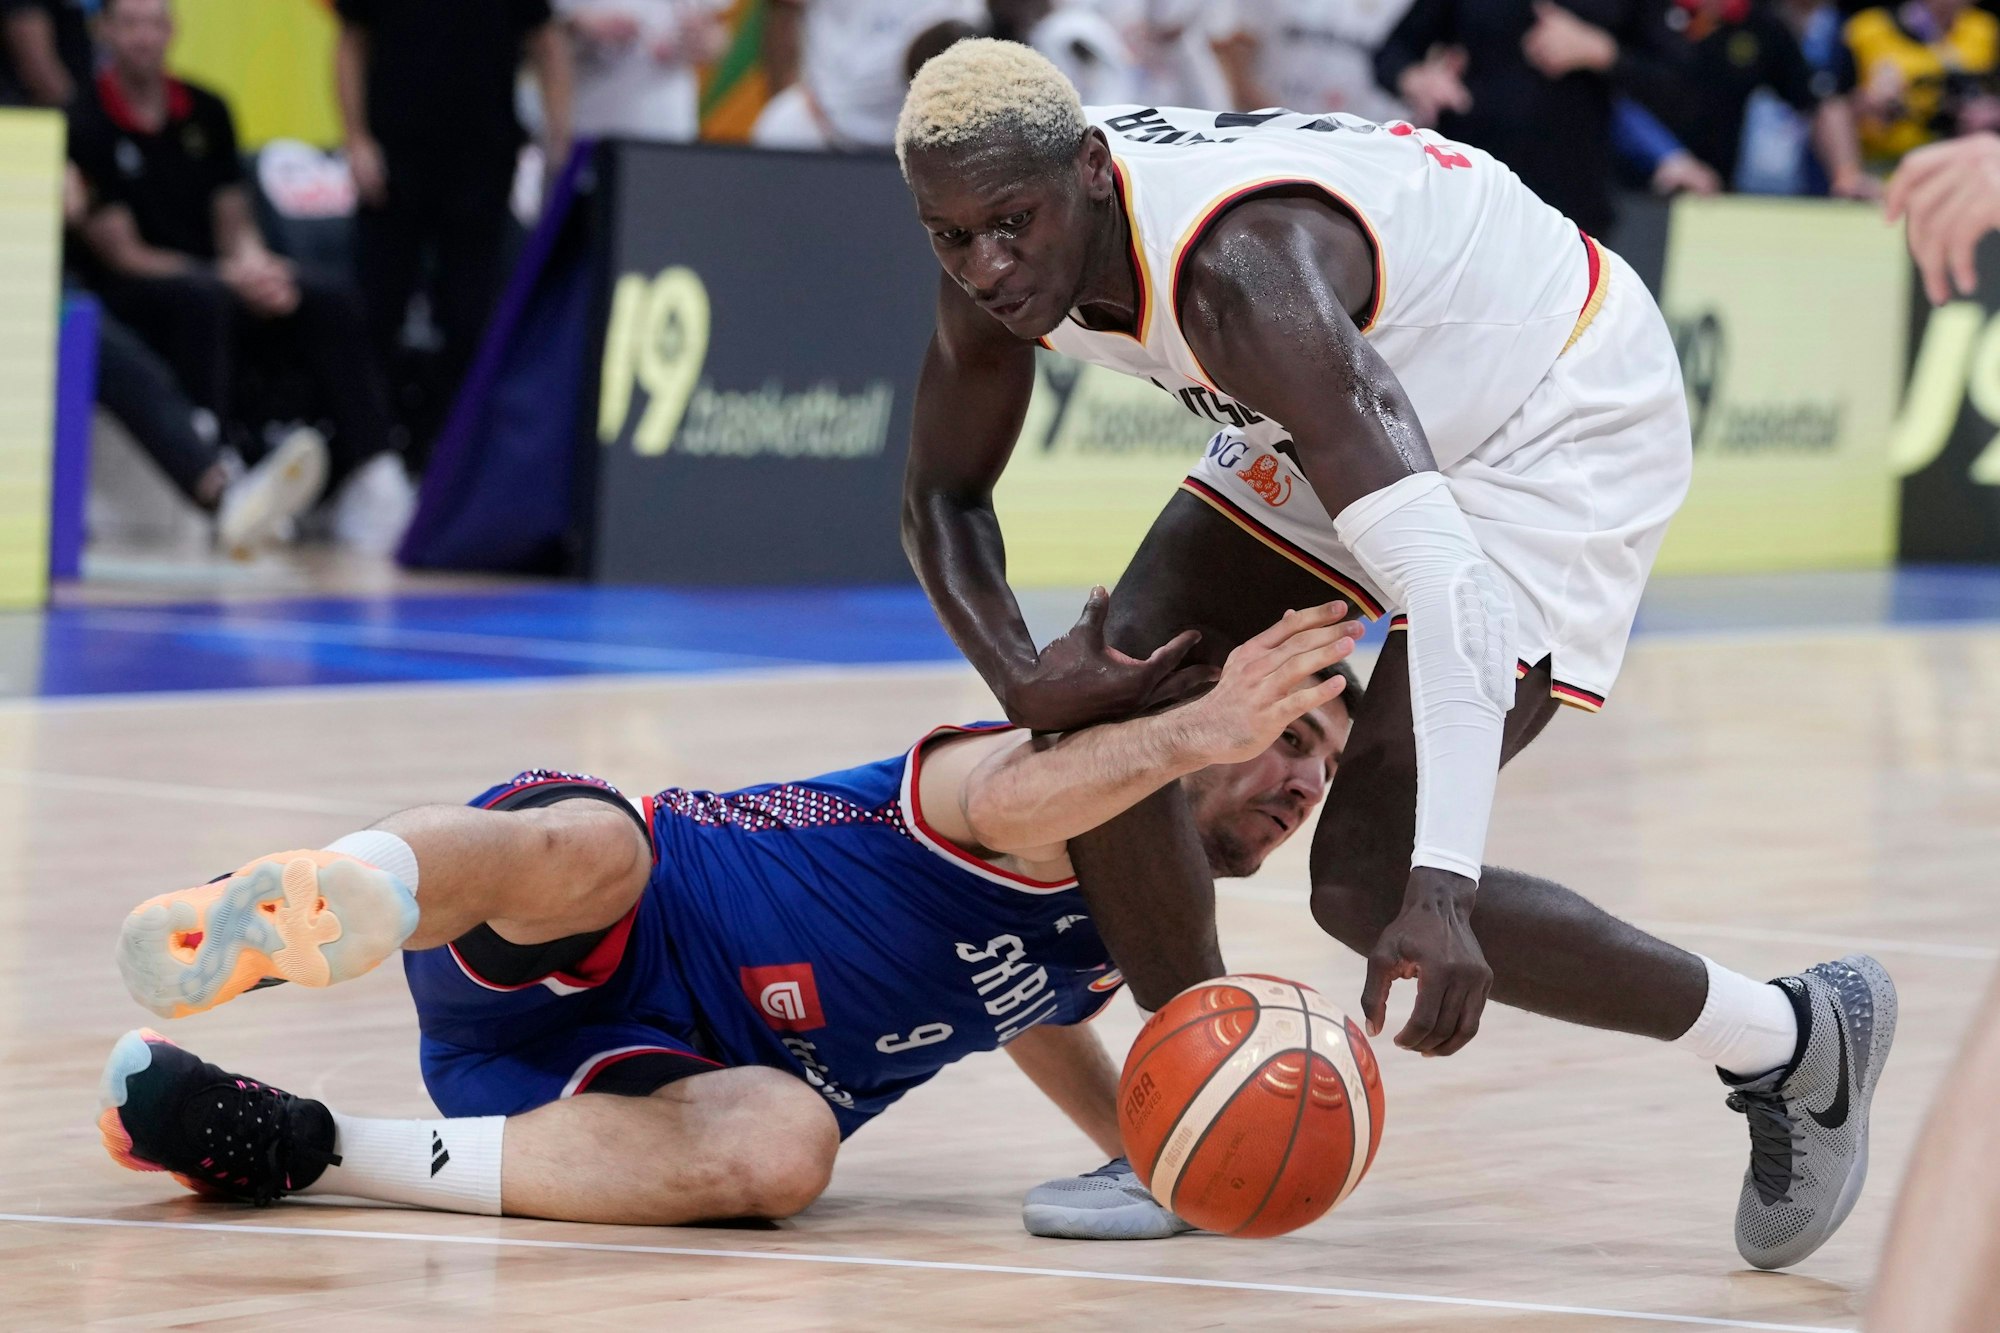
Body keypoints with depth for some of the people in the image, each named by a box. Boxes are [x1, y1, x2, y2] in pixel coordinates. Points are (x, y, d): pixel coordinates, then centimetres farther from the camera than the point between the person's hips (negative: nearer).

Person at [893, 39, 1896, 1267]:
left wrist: (1438, 891, -54)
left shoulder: (1239, 276, -39)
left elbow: (1443, 578, -46)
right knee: (1108, 692, -7)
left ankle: (1797, 1043, 3)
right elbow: (944, 496, 4)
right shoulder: (1004, 266, -15)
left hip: (1565, 418, -8)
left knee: (1370, 880, -16)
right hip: (1388, 406, 8)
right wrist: (1021, 678, -18)